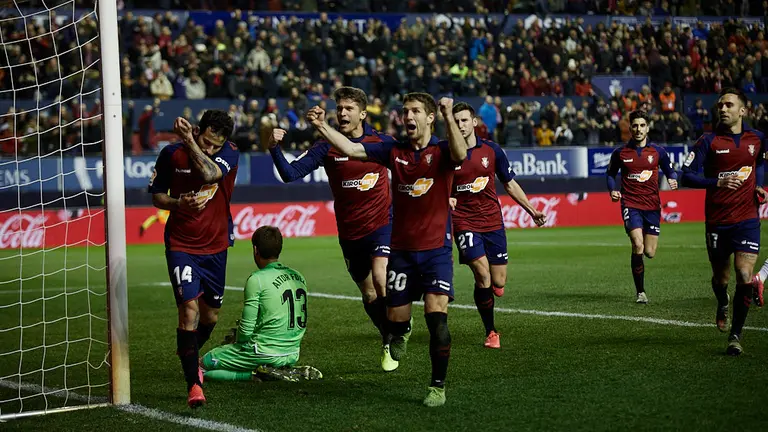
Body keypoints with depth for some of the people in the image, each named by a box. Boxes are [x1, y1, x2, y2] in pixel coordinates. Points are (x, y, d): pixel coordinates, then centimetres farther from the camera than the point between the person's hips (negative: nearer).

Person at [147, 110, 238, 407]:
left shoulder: (230, 154, -11)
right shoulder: (171, 154, -10)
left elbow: (210, 175, -33)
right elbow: (156, 195, 2)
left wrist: (189, 142, -36)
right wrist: (179, 203, -17)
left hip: (216, 247, 3)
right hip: (181, 246, -2)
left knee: (210, 315, 15)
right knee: (189, 309, -17)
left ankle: (189, 357, 46)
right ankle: (193, 384, -14)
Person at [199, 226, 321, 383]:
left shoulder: (257, 279, -13)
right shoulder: (299, 277, 8)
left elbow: (246, 329, -14)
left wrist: (238, 341, 8)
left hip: (266, 353, -7)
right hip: (293, 354, 7)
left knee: (203, 365, 5)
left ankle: (256, 375, -11)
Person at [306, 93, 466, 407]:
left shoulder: (441, 151, -5)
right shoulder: (394, 151, 5)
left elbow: (460, 155, -29)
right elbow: (351, 149, -1)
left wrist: (449, 118, -43)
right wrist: (321, 126, -12)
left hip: (436, 250, -3)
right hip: (401, 251, 3)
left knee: (436, 316, -15)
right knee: (394, 318, 6)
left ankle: (438, 387, -2)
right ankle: (401, 332, 45)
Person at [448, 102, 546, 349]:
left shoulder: (492, 150, 2)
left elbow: (510, 184, 12)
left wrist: (532, 210, 10)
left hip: (493, 223, 2)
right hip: (464, 223, -2)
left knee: (498, 284, 0)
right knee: (483, 276, -17)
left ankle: (490, 287, 40)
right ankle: (490, 332, -1)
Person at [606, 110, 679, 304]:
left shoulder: (658, 152, 4)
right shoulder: (620, 153, 2)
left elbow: (670, 171, 12)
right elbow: (610, 173, 15)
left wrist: (673, 181, -11)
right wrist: (612, 190, -4)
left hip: (652, 205, 2)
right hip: (630, 205, -2)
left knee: (650, 252, 0)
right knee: (638, 246, -20)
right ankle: (640, 292, -7)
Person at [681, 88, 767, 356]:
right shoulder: (709, 141, -4)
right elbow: (687, 176, -9)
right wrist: (717, 183, -22)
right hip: (717, 221, -1)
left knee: (744, 277, -12)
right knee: (721, 278, 11)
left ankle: (736, 335, 3)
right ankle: (723, 304, 48)